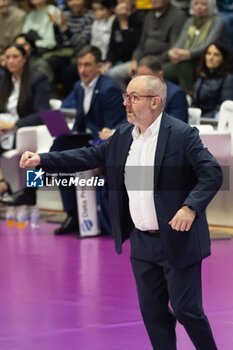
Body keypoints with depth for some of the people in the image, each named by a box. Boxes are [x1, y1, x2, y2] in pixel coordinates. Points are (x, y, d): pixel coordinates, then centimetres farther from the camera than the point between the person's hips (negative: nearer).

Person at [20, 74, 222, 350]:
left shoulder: (182, 135, -13)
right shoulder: (123, 135, 8)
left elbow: (212, 173, -19)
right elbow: (89, 156, 11)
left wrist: (190, 207, -34)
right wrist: (42, 160, 4)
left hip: (178, 242, -7)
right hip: (142, 242, 7)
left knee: (185, 309, -1)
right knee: (152, 310, 11)